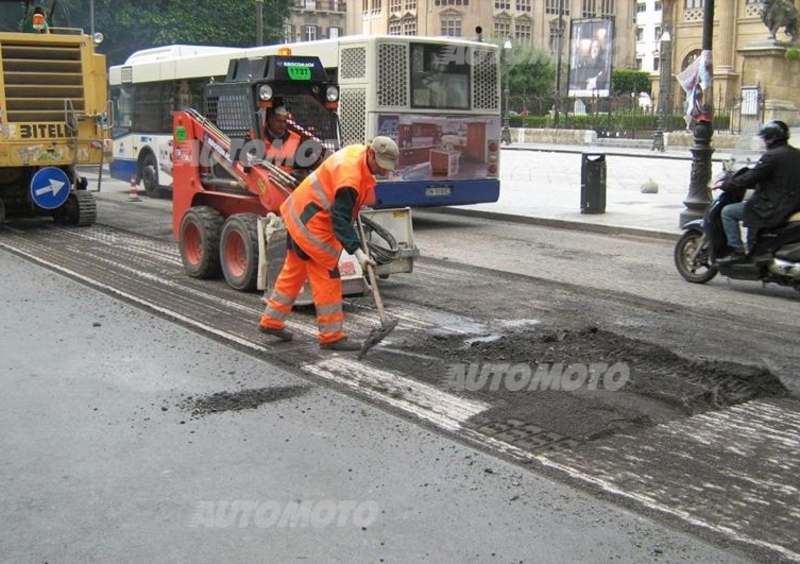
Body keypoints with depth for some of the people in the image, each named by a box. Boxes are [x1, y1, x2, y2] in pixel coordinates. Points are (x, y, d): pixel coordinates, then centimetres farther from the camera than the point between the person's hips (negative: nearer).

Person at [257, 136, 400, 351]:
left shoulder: (358, 152, 0)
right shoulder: (350, 176, -30)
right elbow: (341, 220, -32)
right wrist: (357, 251, -38)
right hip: (311, 222, -10)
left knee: (295, 270, 18)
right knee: (327, 277, -6)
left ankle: (271, 321, 30)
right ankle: (331, 336, 1)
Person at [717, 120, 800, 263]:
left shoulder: (772, 156, -17)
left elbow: (750, 179, -17)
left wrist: (724, 185, -3)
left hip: (775, 209, -10)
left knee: (728, 212, -1)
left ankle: (737, 251, -4)